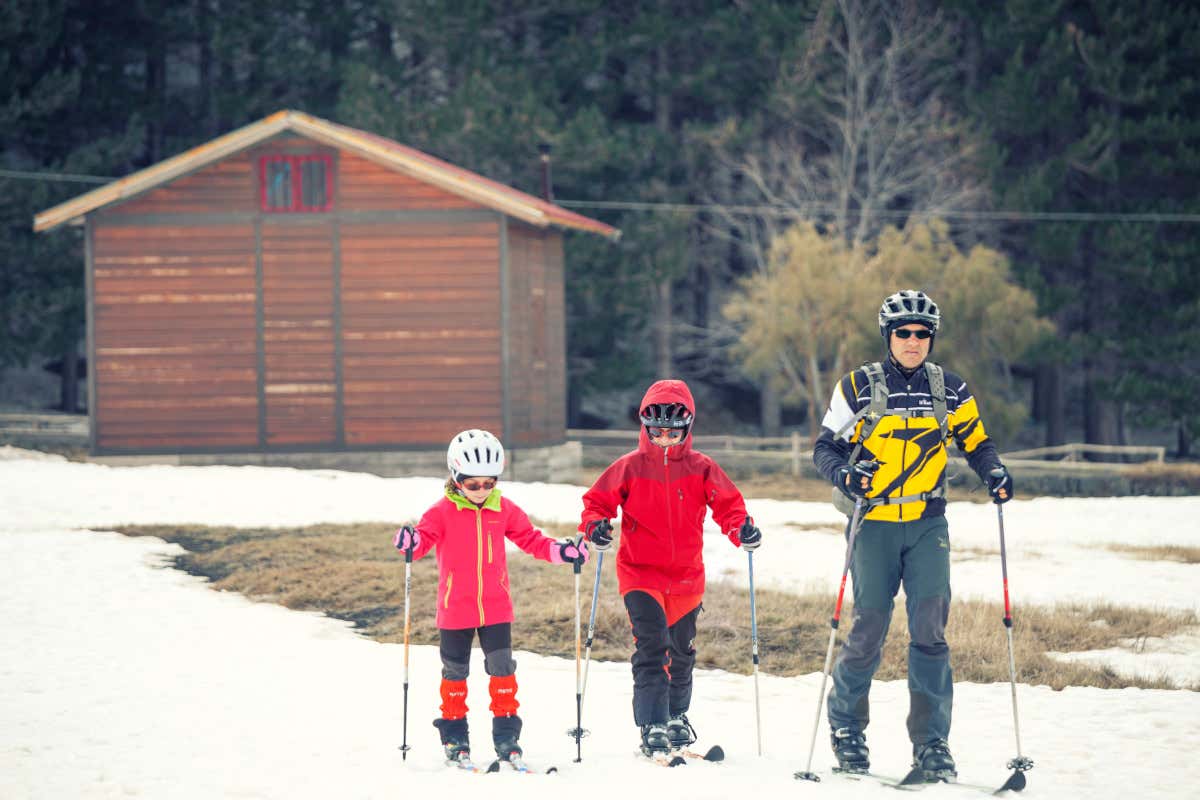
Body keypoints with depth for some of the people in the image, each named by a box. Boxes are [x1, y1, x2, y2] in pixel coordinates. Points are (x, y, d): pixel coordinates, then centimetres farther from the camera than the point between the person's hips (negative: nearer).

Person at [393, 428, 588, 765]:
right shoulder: (442, 512, -7)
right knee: (455, 671, 8)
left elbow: (530, 538, 10)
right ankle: (454, 734, 20)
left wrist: (560, 550, -4)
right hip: (456, 608, -2)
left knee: (502, 668, -1)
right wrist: (411, 542, -37)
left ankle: (506, 733, 7)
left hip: (496, 607, 2)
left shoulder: (504, 510, 2)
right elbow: (426, 537, -14)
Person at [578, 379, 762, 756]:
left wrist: (742, 528, -17)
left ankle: (676, 715, 37)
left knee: (681, 651, 16)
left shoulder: (701, 468, 1)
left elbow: (727, 503, 2)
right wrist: (595, 525, -19)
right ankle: (652, 726, -17)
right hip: (640, 573, -3)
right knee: (652, 647, -16)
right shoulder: (629, 468, -2)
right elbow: (597, 500, 2)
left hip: (686, 576, 3)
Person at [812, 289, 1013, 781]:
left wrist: (994, 473, -4)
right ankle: (845, 723, 20)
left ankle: (931, 742, -7)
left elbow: (975, 442, 17)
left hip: (928, 524, 2)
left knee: (930, 627, -10)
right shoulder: (859, 388, 0)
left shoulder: (950, 391, 7)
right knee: (869, 628, -3)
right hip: (874, 523, -2)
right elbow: (826, 447, 4)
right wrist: (843, 473, -18)